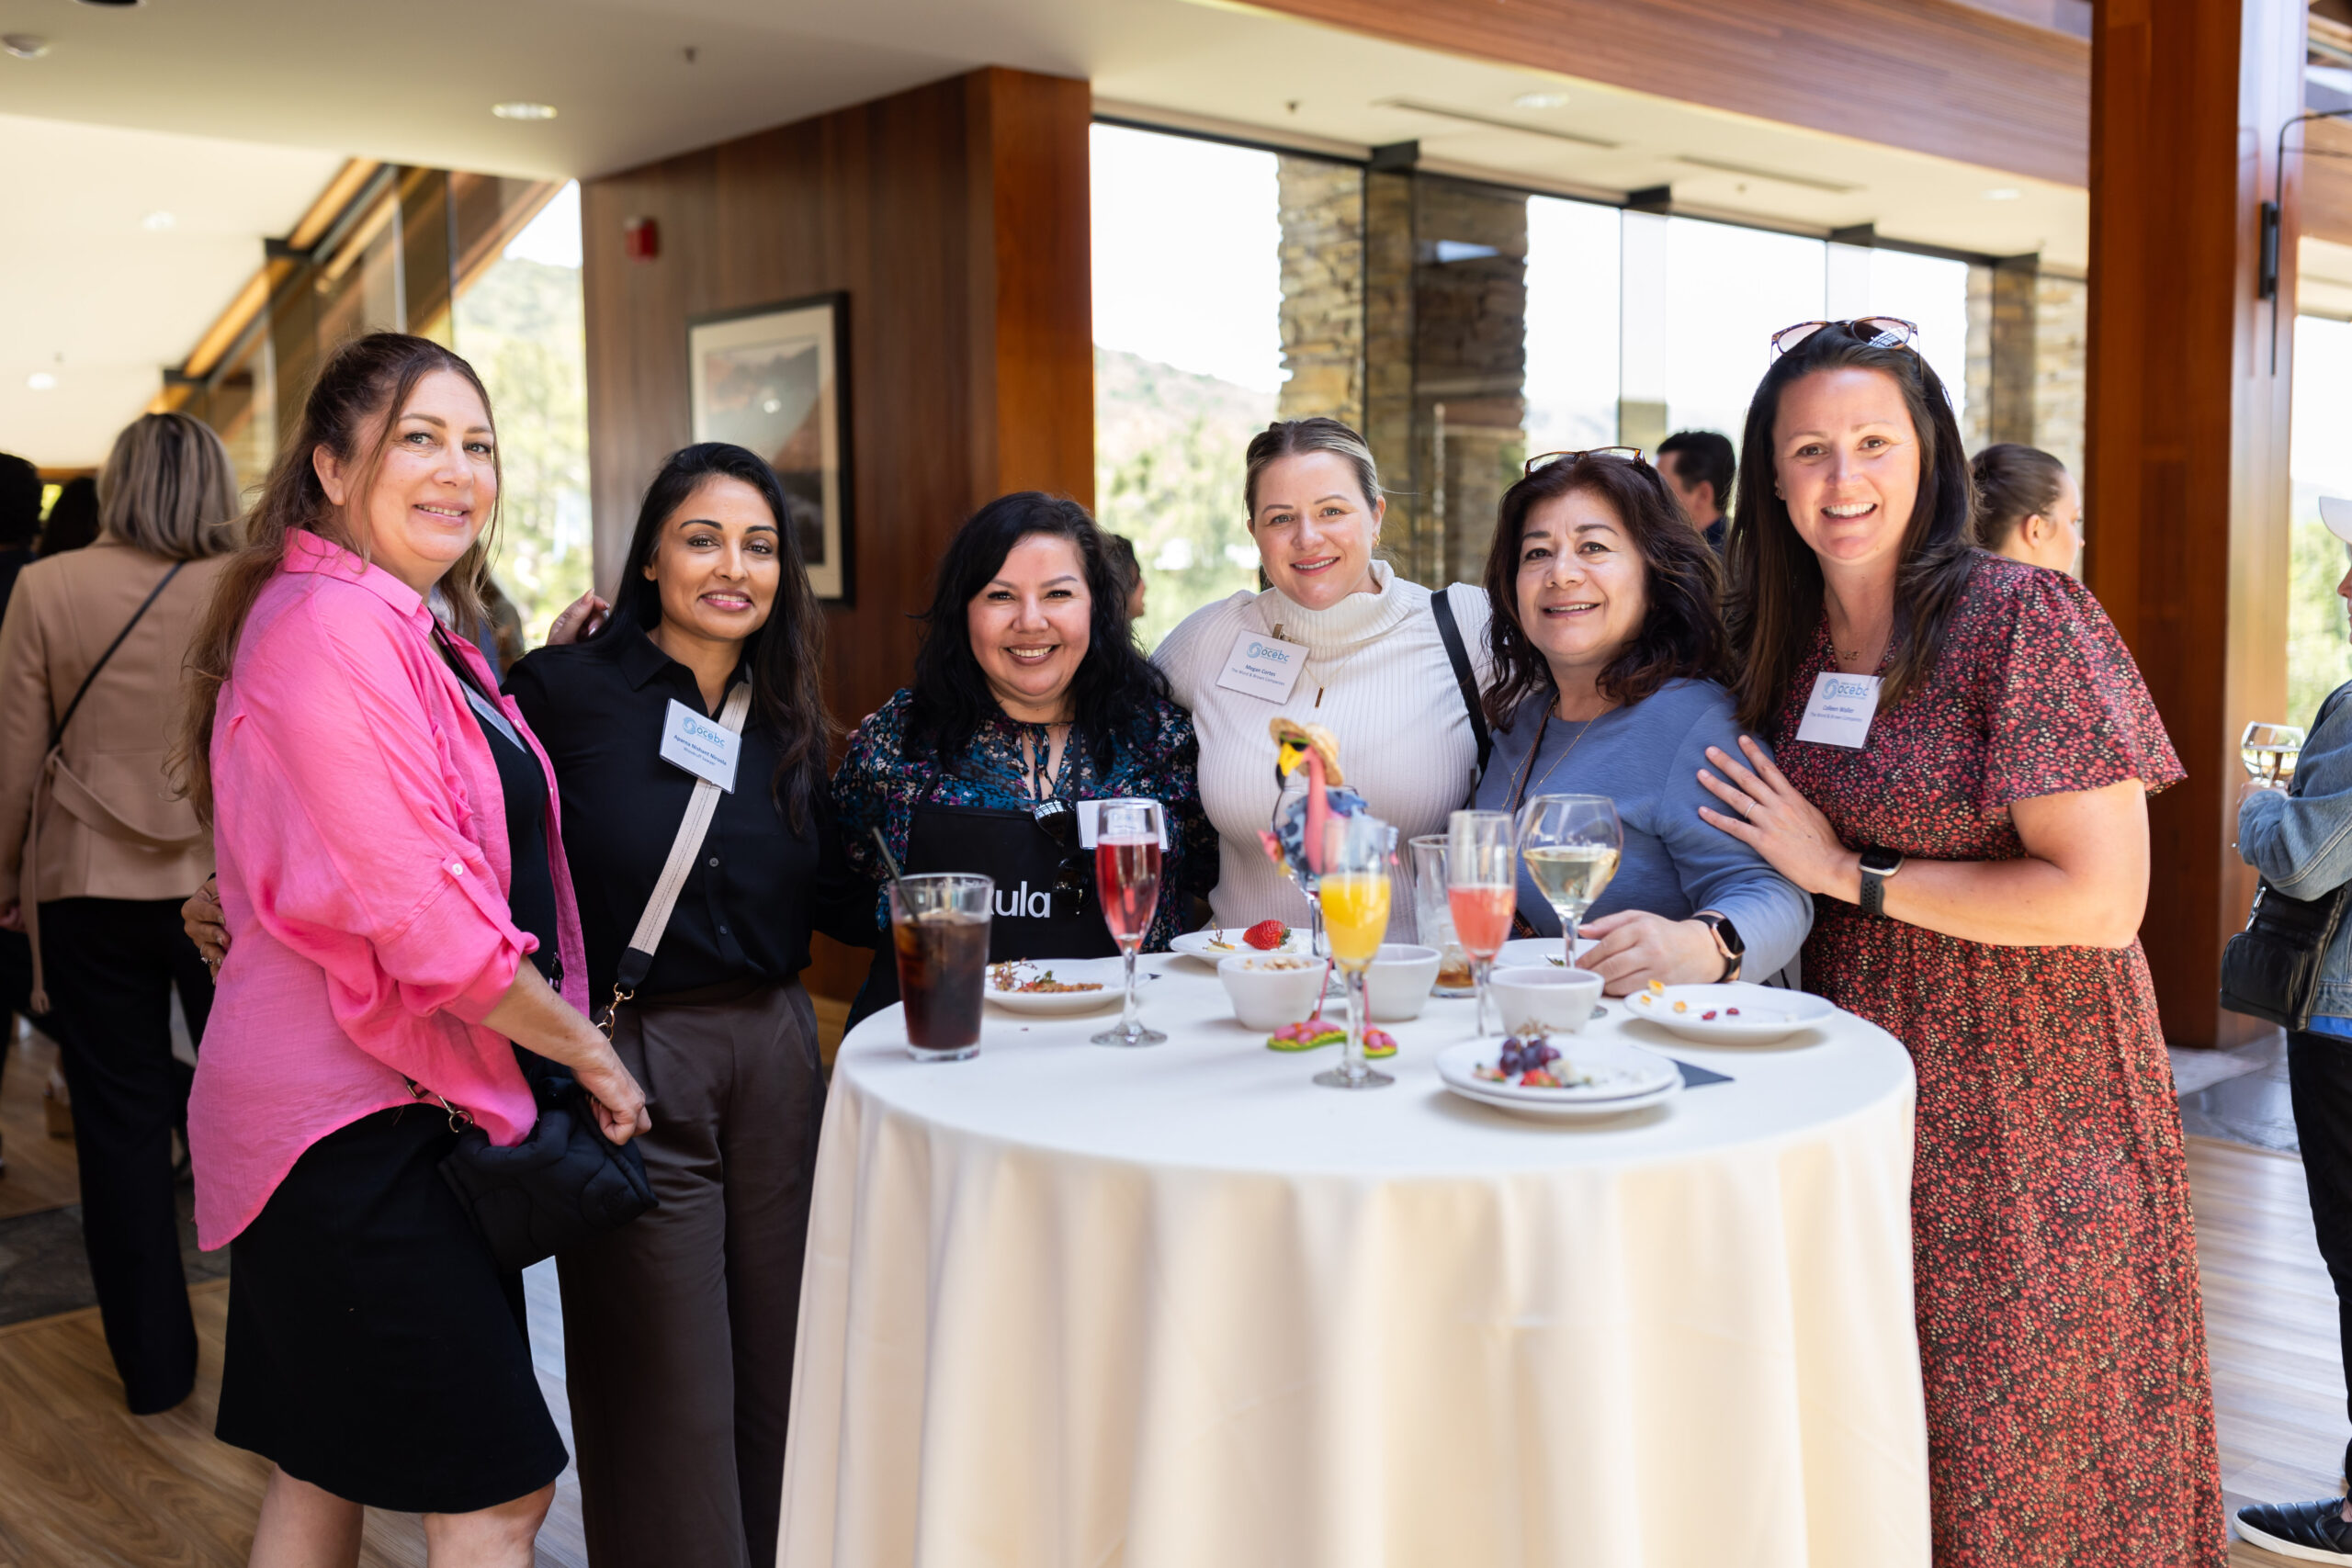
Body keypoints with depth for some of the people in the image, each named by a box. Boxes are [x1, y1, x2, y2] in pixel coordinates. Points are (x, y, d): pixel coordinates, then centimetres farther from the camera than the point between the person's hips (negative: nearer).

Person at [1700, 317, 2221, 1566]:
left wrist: (1850, 874, -15)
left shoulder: (2025, 618, -14)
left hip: (2026, 1103, -5)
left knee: (2002, 1455, 6)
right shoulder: (1789, 642, 6)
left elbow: (2102, 899, -20)